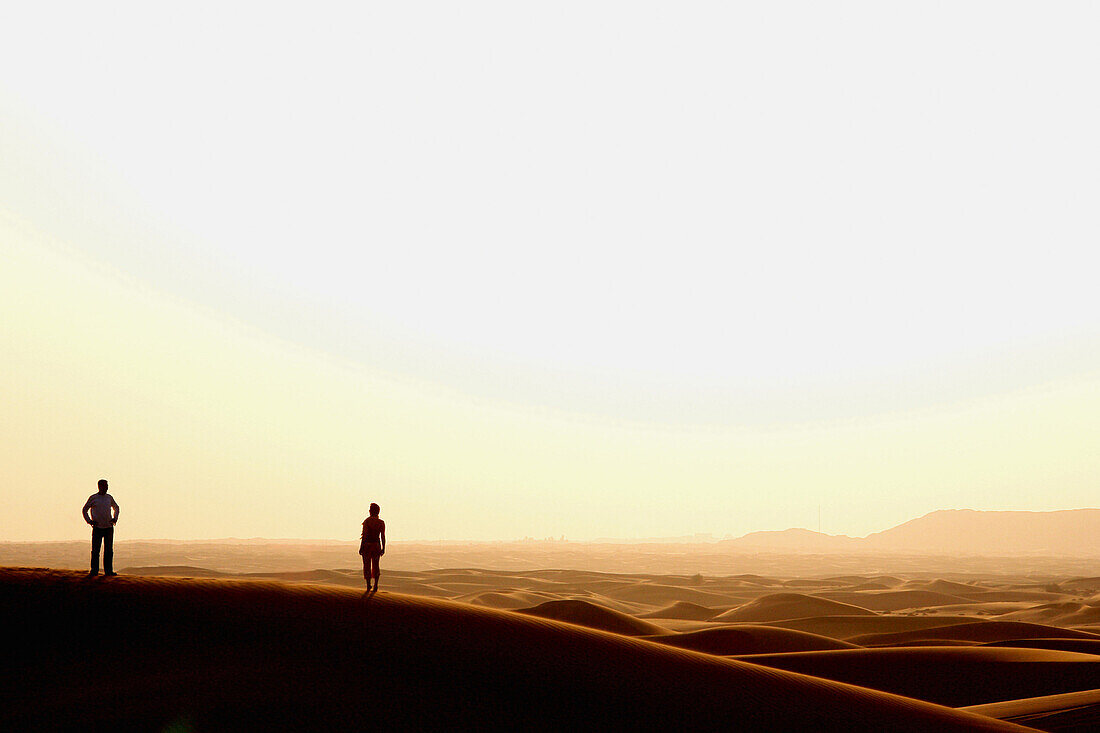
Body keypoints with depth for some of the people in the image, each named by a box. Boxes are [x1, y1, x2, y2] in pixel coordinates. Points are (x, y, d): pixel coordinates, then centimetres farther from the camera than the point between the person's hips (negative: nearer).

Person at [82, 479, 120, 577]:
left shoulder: (109, 497, 9)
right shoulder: (93, 498, 0)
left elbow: (116, 508, 26)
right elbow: (85, 510, 10)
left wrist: (115, 518, 10)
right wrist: (89, 521, -2)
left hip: (109, 528, 3)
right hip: (97, 528, -3)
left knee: (109, 550, 4)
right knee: (95, 551, -4)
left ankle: (108, 570, 8)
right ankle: (94, 570, 3)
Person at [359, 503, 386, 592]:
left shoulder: (366, 521, -10)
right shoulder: (381, 523, -1)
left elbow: (364, 535, -13)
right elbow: (383, 536, -3)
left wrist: (361, 547, -8)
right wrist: (383, 548, 4)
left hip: (367, 545, -3)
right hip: (377, 545, 3)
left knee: (367, 566, 6)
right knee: (376, 566, 12)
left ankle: (368, 586, 2)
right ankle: (376, 586, 5)